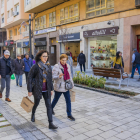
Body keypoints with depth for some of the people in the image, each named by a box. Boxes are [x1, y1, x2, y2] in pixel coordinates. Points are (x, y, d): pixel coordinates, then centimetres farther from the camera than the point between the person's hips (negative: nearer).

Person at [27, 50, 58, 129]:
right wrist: (29, 90, -10)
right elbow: (30, 78, -10)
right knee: (36, 103, 17)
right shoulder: (36, 66, -14)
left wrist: (51, 89, 10)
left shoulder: (49, 66, 1)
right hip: (38, 89, -3)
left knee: (49, 106, -1)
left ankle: (51, 124, 4)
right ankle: (33, 114, 51)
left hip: (46, 90, 4)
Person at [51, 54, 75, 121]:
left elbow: (69, 75, 14)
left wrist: (72, 83, 15)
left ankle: (69, 115, 16)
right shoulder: (56, 66, -16)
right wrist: (58, 76, -38)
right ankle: (51, 109, 43)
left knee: (68, 101, 5)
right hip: (59, 87, -5)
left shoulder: (67, 66, 4)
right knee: (56, 99, 15)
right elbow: (53, 76, -18)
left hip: (66, 87, 5)